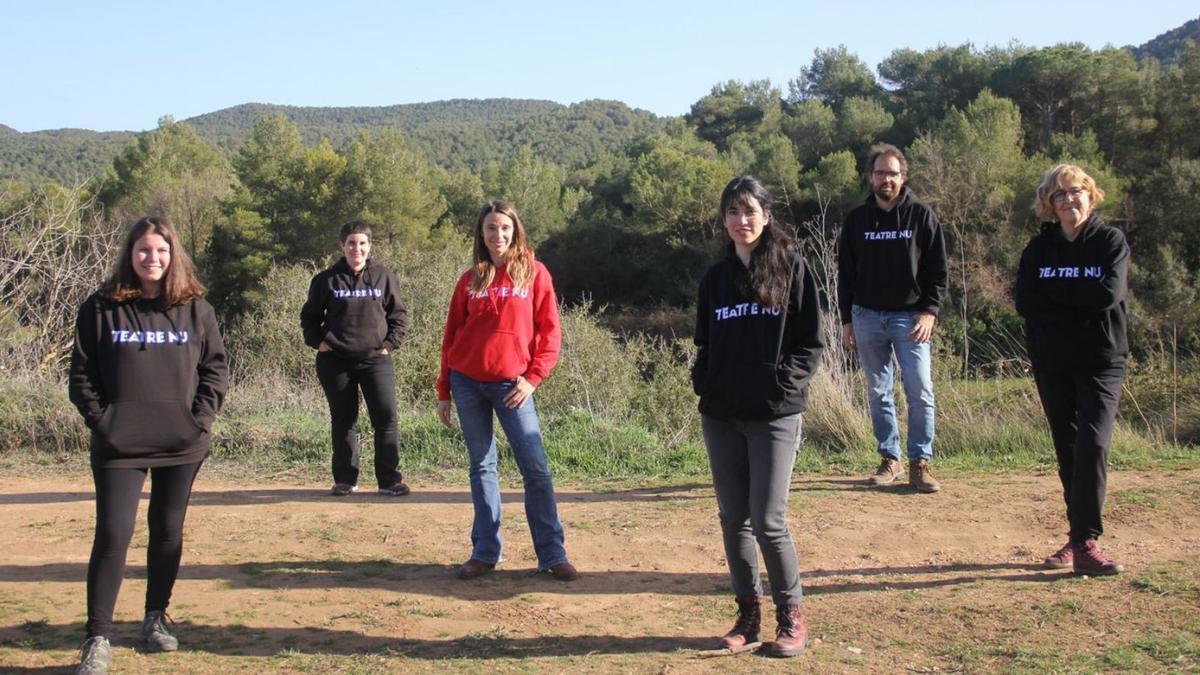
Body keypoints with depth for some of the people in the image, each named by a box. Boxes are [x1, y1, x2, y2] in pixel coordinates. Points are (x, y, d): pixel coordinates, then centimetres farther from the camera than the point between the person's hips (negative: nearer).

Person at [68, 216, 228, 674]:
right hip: (119, 447, -2)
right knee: (113, 535, -7)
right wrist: (100, 418, -8)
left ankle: (156, 619, 28)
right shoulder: (101, 308, 1)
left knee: (168, 532, 11)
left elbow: (216, 367, 6)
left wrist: (201, 416, -5)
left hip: (182, 446, 2)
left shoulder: (195, 309, 4)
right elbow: (81, 373, 2)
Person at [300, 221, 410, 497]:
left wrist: (389, 344, -1)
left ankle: (390, 479, 1)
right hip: (335, 361, 1)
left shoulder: (384, 277, 4)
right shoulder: (327, 280, 4)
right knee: (342, 421, 8)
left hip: (376, 359, 0)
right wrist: (318, 341, -1)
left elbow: (399, 315, 10)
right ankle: (345, 479, 18)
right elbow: (309, 316, 13)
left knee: (386, 416, -8)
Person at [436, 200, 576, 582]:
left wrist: (533, 377, -10)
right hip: (467, 382, 3)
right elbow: (451, 336, 11)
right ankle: (485, 552, 15)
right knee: (481, 467, 8)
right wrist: (444, 391, 9)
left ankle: (552, 555, 2)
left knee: (536, 467, -5)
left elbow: (549, 331, 0)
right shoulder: (471, 279, 8)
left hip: (511, 384, -2)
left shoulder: (534, 273, 2)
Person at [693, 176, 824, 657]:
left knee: (768, 520, -8)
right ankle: (748, 613, 20)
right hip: (721, 416, 4)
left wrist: (785, 381, -12)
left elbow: (811, 342, -1)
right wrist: (702, 380, 3)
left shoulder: (791, 268, 0)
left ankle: (791, 617, 9)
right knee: (733, 518, 7)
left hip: (774, 415, -4)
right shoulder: (716, 277, 11)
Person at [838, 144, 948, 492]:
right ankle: (890, 459, 17)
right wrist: (846, 319, 6)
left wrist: (930, 311, -10)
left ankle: (920, 462, 1)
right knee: (878, 394, 7)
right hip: (867, 317, 2)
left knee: (920, 392, -8)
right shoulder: (856, 219, 8)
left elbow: (937, 270, 1)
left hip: (910, 317, -2)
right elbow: (845, 273, 10)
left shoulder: (922, 216, 2)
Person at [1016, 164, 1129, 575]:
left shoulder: (1110, 242, 1)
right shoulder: (1039, 248, 9)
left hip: (1101, 360, -3)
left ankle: (1085, 543, -17)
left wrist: (1054, 293, -7)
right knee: (1067, 450, 7)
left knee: (1093, 445, -16)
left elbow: (1108, 294, -15)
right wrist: (1080, 297, -10)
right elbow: (1024, 302, -4)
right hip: (1051, 363, 3)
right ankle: (1079, 538, 15)